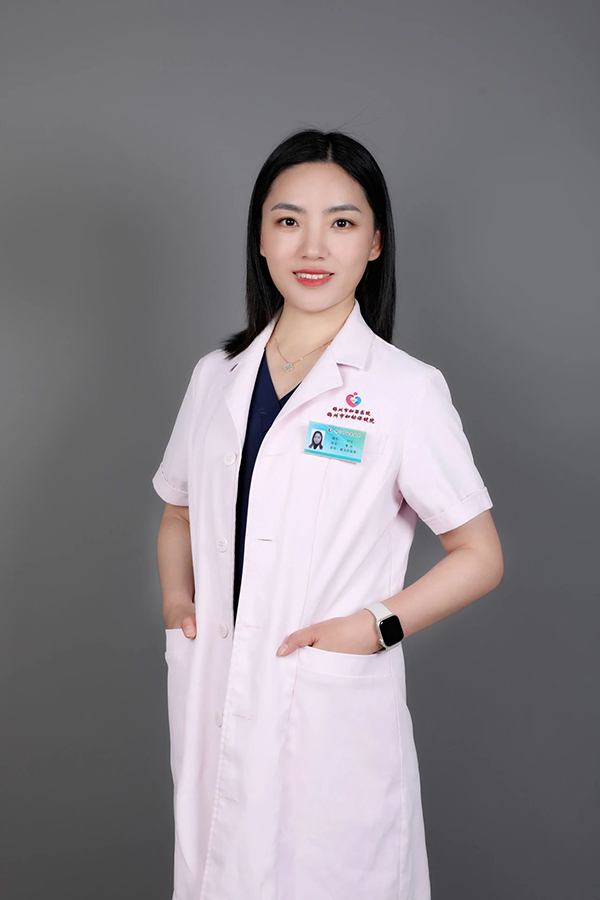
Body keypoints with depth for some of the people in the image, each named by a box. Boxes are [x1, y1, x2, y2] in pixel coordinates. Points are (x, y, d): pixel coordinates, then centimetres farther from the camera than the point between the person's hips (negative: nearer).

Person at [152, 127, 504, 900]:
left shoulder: (407, 390, -8)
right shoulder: (215, 377, 6)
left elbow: (480, 557, -4)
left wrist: (377, 626, -15)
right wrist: (175, 596, 1)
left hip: (336, 713, -4)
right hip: (210, 702, 4)